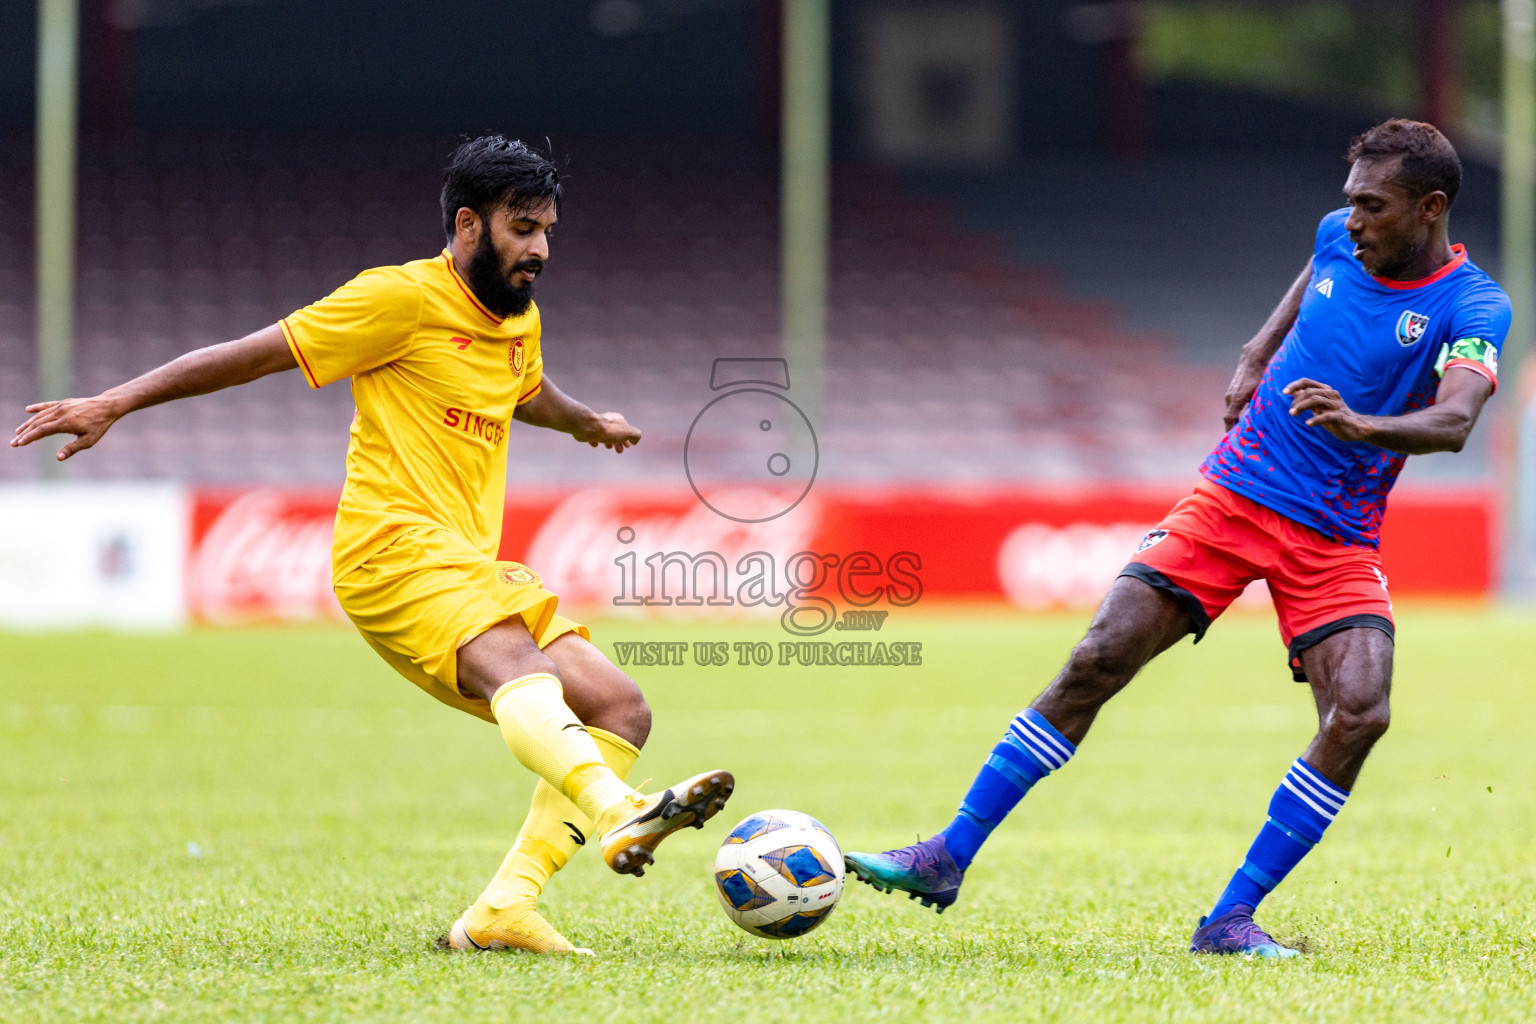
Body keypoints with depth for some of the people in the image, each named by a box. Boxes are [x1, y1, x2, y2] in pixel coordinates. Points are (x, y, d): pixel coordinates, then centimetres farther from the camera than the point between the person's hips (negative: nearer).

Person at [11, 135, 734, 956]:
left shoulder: (519, 320, 19)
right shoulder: (401, 298, -6)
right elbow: (255, 355, -3)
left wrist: (588, 424, 64)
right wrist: (115, 402, -6)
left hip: (474, 568, 9)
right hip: (393, 550, -9)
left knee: (621, 709, -6)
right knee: (518, 672, -36)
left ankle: (502, 910, -17)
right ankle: (618, 813, -64)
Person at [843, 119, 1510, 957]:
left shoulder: (1471, 307, -14)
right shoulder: (1340, 236, 1)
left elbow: (1454, 422, -33)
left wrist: (1363, 425, -51)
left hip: (1336, 539, -3)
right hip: (1232, 495, 3)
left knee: (1360, 712, -23)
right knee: (1098, 661, -9)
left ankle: (1231, 919, -12)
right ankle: (948, 859, -4)